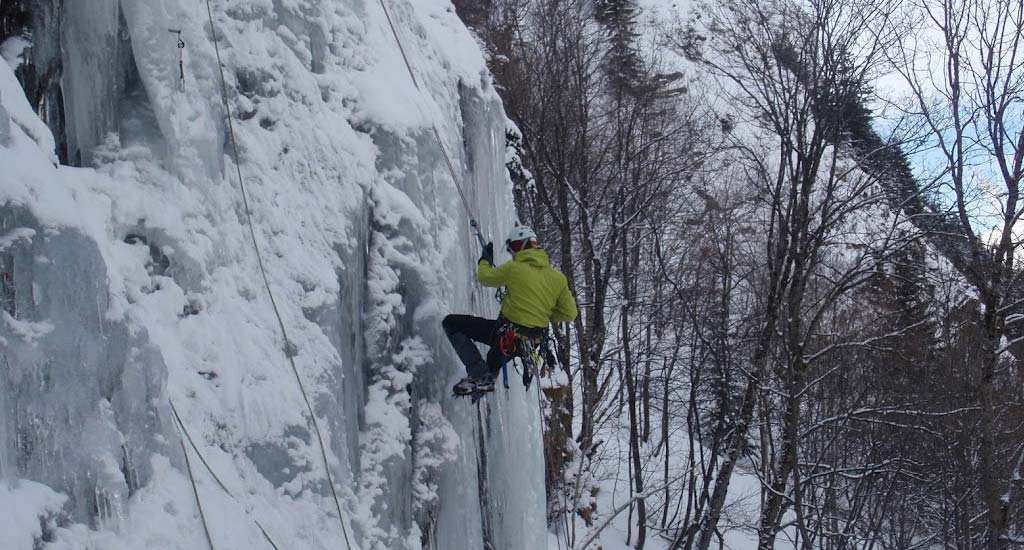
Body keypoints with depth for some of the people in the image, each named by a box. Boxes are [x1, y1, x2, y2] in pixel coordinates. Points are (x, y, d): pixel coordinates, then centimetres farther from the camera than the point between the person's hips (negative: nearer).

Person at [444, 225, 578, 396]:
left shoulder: (514, 268, -14)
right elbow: (569, 314, 2)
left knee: (451, 323, 1)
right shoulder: (558, 277, -1)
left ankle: (479, 375, -6)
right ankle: (490, 376, 36)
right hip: (534, 338, 7)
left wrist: (485, 260, 24)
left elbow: (485, 277, 3)